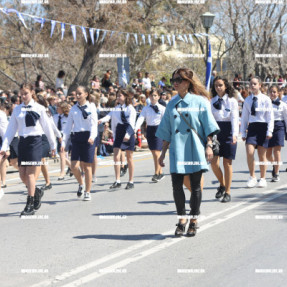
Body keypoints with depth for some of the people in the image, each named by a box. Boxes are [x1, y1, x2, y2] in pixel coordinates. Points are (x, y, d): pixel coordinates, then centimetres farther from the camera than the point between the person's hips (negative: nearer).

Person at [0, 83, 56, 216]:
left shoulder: (39, 109, -1)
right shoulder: (17, 109, 8)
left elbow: (47, 127, 5)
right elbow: (11, 129, 9)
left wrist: (53, 145, 10)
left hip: (35, 141, -4)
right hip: (22, 142, 4)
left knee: (30, 173, -9)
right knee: (23, 175, 4)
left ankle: (30, 205, -5)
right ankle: (37, 192, 32)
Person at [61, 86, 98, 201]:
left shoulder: (91, 107, 1)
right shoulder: (73, 109, 10)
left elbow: (94, 124, -8)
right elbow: (68, 126, 11)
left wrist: (92, 137, -27)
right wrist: (64, 142, 4)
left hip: (88, 138, -3)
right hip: (76, 137, 3)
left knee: (86, 166, 0)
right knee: (74, 166, -7)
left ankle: (87, 192, 11)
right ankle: (81, 184, 21)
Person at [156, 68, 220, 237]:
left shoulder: (200, 101, 0)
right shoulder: (172, 104, 12)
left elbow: (208, 126, -1)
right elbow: (166, 132, 15)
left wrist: (209, 146, -10)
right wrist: (163, 153, 13)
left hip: (195, 149, -3)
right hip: (177, 150, 3)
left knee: (195, 185, 1)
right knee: (176, 185, -4)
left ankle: (194, 220, 13)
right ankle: (182, 219, 12)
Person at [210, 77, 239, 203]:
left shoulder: (232, 101, 0)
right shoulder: (212, 101, 9)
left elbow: (235, 118, -8)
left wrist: (235, 134, -20)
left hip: (228, 132, -3)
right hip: (215, 132, 3)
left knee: (227, 163, -1)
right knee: (214, 162, -5)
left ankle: (227, 192, 7)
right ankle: (222, 184, 21)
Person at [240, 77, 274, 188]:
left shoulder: (266, 99, -1)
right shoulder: (247, 100, 8)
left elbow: (270, 116, 0)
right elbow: (244, 117, 12)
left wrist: (269, 131, -8)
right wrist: (243, 132, 10)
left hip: (263, 127, -2)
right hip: (252, 127, 2)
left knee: (262, 155, 3)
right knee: (249, 153, -12)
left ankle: (262, 179, 15)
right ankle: (252, 177, 3)